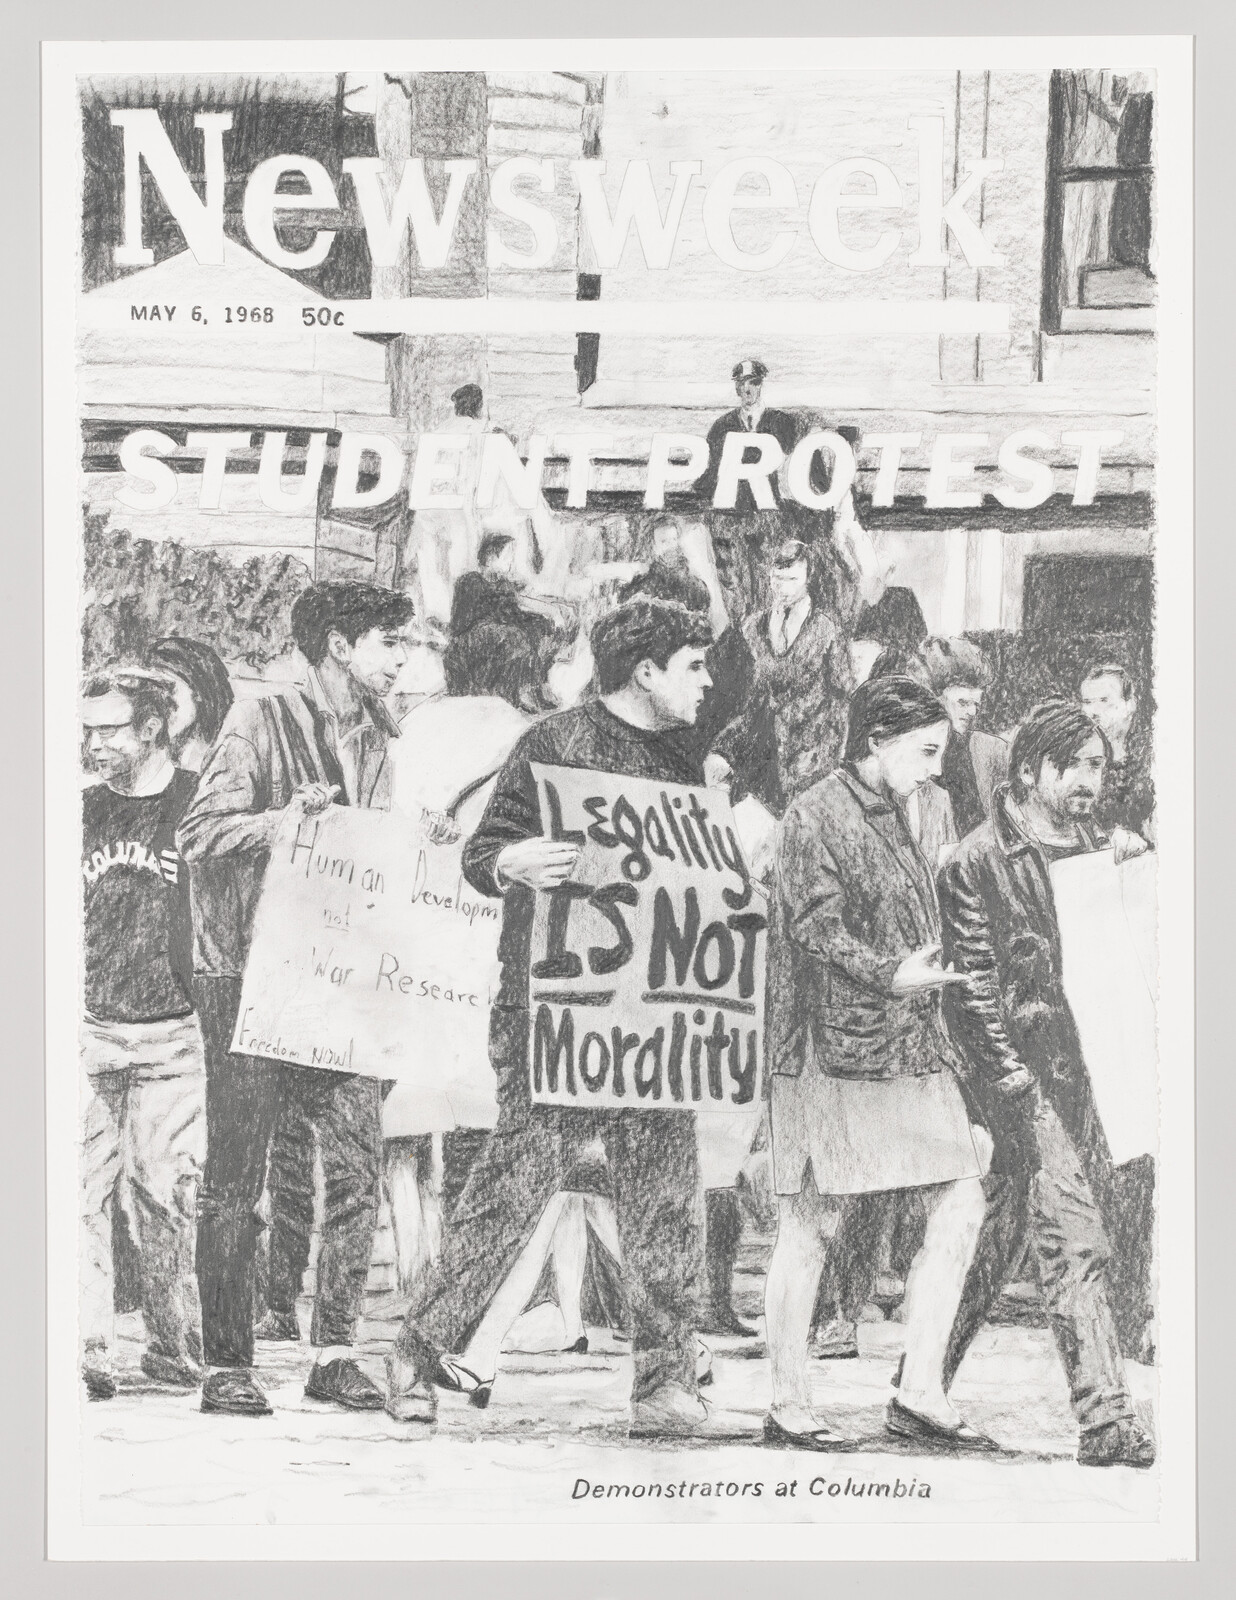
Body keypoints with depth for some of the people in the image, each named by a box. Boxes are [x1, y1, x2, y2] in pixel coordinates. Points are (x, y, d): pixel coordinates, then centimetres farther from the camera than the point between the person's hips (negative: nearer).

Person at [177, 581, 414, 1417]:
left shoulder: (377, 742, 17)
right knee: (235, 1177, -1)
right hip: (251, 974, -5)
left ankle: (335, 1353, 7)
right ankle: (227, 1365, 7)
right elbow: (201, 833, -8)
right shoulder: (261, 722, -1)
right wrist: (285, 819, -22)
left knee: (359, 1164, -2)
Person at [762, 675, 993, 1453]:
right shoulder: (816, 815, -9)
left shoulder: (893, 814, 18)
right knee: (813, 1224, 0)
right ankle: (789, 1408, 10)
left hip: (910, 1046, 9)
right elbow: (816, 928, -17)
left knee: (961, 1205, 3)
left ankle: (921, 1395, 9)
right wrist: (890, 975, -27)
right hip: (836, 1046, -9)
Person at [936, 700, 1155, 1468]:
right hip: (1025, 1063, -7)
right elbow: (972, 983, -10)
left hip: (1089, 1058, 7)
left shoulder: (1096, 846, 13)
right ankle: (1106, 1417, -12)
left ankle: (925, 1382, 29)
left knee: (1003, 1227, 15)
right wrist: (1012, 1073, -16)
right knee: (1074, 1236, -13)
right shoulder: (978, 861, -8)